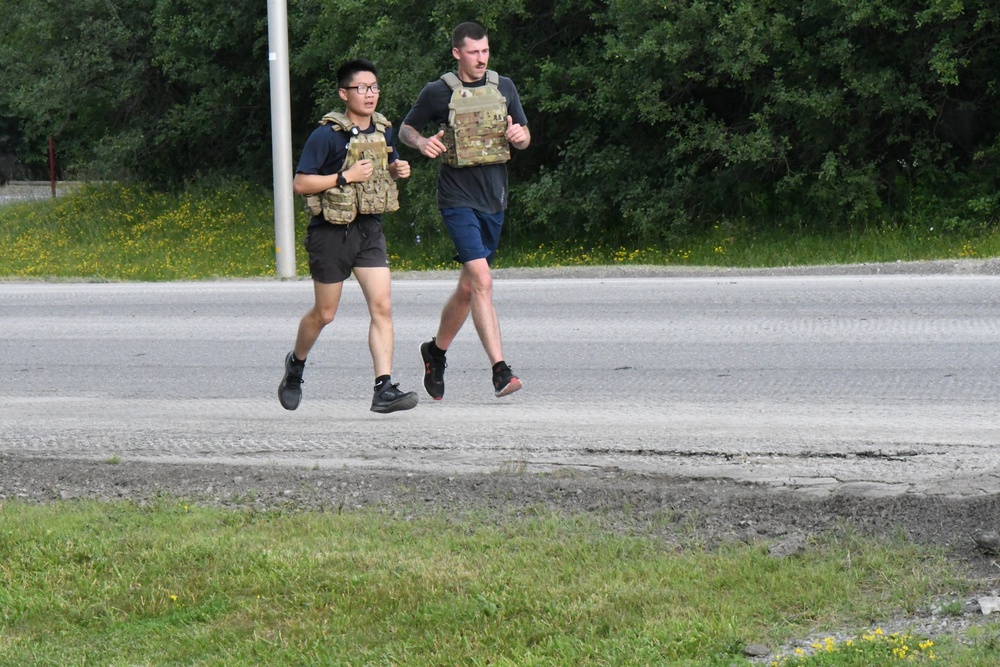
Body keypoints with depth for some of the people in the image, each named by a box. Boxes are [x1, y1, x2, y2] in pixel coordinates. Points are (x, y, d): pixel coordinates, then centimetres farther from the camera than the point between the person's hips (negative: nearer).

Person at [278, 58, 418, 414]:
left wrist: (398, 170, 1)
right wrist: (346, 177, -22)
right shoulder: (327, 135, -13)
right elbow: (300, 184, -15)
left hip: (369, 228, 5)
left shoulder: (383, 131, 6)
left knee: (382, 307, -10)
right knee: (324, 313, 8)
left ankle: (384, 388, -13)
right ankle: (296, 363, 36)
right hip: (331, 232, -4)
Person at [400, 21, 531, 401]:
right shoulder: (438, 92, -3)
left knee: (468, 287, 14)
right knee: (482, 282, -19)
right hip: (458, 198, -5)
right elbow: (405, 129, 8)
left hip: (494, 199, 5)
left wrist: (519, 135, -9)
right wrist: (422, 142, -13)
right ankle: (500, 371, -23)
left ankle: (436, 351, 37)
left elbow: (524, 139, 15)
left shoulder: (503, 87, 9)